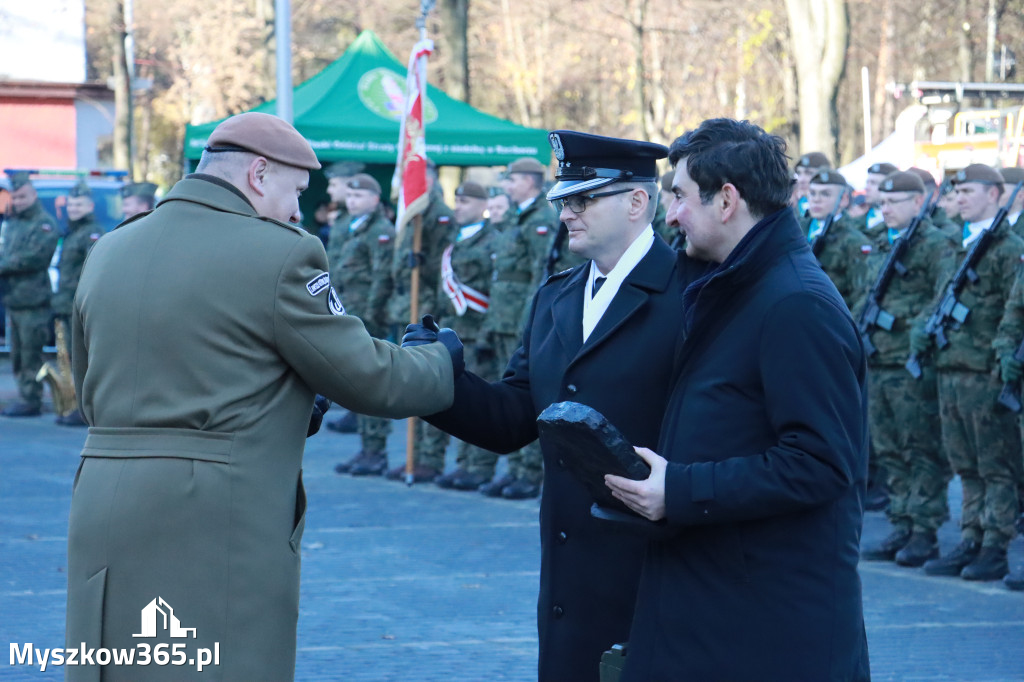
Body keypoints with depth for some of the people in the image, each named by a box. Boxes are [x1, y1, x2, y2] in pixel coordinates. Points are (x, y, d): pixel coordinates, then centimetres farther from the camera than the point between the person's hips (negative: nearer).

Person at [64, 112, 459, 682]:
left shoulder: (109, 252, 12)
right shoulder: (280, 254, -8)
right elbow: (367, 379, -4)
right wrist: (441, 361, 18)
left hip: (104, 520, 7)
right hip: (222, 523, -7)